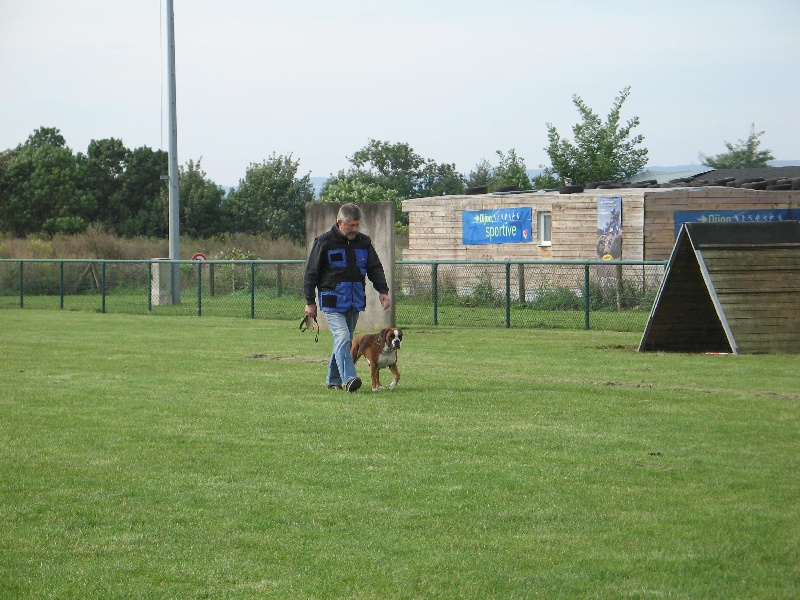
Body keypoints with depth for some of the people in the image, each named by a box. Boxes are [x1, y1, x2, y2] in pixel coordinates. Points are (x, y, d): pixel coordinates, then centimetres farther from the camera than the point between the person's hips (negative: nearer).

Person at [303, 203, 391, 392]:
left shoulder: (364, 242, 9)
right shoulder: (325, 242, -5)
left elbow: (375, 268, 15)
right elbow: (311, 273, -1)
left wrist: (383, 291, 0)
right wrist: (310, 302, -2)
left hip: (355, 302, 6)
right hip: (333, 302, -5)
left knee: (344, 341, 10)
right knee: (342, 337, -19)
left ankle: (333, 380, 21)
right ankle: (348, 379, -28)